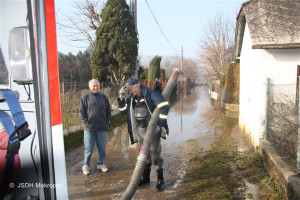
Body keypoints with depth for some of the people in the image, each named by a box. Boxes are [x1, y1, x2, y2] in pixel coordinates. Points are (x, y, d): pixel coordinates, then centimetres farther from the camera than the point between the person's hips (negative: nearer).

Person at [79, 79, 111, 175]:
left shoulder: (104, 97, 7)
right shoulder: (85, 97, -1)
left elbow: (108, 111, 13)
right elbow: (81, 112, 0)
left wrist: (107, 122, 4)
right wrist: (86, 123, -8)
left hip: (102, 128, 3)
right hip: (89, 129, -2)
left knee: (102, 148, 11)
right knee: (88, 149, 6)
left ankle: (101, 164, 28)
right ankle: (86, 165, 22)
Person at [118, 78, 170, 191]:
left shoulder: (150, 94, -15)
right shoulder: (131, 97, 6)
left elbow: (165, 106, -21)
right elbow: (123, 111, 11)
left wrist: (160, 124, -20)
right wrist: (121, 98, -4)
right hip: (139, 130, 6)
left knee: (154, 153, -5)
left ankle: (160, 179, 11)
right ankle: (146, 177, 32)